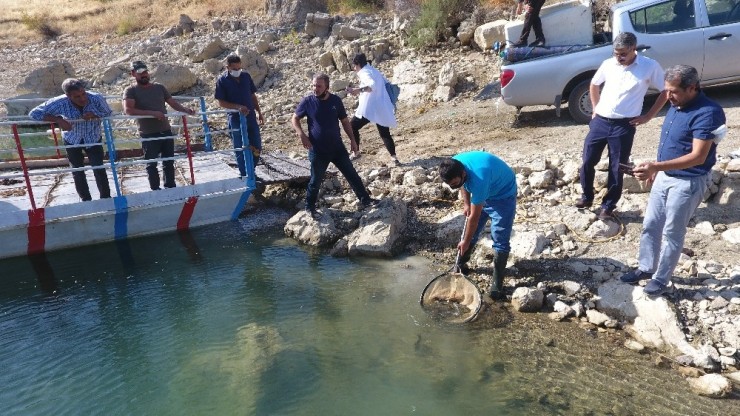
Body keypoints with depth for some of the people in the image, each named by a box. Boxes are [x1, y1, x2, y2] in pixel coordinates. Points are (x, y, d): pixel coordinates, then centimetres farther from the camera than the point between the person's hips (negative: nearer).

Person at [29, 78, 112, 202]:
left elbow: (108, 114, -13)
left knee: (99, 169, -5)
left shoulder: (96, 99, -28)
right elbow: (34, 113, -21)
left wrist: (94, 115, -33)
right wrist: (58, 120, -34)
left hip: (93, 139, -1)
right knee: (77, 172, 11)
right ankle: (86, 200, 28)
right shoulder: (60, 103, -28)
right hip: (72, 140, 1)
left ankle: (106, 198, 11)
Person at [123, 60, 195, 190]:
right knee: (152, 165, 4)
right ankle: (156, 191, 12)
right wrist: (152, 113, -25)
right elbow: (128, 110, -19)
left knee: (169, 162, 12)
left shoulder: (159, 87, 10)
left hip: (166, 131, 4)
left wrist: (186, 110, -6)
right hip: (148, 135, -4)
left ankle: (171, 188, 23)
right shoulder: (131, 91, -4)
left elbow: (173, 102, 13)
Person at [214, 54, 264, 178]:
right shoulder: (222, 81, -7)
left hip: (251, 116, 4)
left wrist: (259, 112, 8)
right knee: (241, 149, 4)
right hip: (235, 119, -4)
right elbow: (221, 102, -8)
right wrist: (238, 107, -21)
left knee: (257, 147, 6)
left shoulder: (246, 76, 4)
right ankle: (244, 175, 17)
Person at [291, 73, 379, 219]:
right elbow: (295, 119, 3)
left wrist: (352, 139, 6)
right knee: (316, 180, 8)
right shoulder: (307, 102, -7)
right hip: (318, 151, -2)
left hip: (337, 147, 2)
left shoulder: (336, 100, -2)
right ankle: (310, 207, 27)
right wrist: (301, 135, -13)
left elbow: (344, 121, 8)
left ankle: (365, 200, 22)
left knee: (352, 174, 8)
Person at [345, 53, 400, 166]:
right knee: (385, 134, 12)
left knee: (352, 127, 11)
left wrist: (358, 90, -43)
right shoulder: (375, 71, 18)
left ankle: (356, 152, 15)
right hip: (382, 108, 8)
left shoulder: (364, 73, -8)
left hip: (369, 108, -8)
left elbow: (373, 85, -29)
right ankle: (394, 157, -2)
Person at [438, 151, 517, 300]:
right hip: (482, 192, 7)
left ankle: (497, 282, -2)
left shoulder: (478, 179, -42)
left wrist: (466, 241, -20)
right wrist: (466, 203, -4)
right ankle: (461, 264, 30)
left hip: (503, 194, -7)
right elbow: (463, 183, 5)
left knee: (500, 240, -11)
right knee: (470, 231, 12)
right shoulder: (454, 165, -22)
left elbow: (474, 217, -31)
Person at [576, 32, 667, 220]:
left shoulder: (650, 67, -6)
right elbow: (594, 85, 20)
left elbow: (665, 91, 3)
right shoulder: (608, 64, 3)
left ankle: (608, 205, 21)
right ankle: (587, 196, 26)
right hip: (600, 121, 3)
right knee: (587, 161, 5)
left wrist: (648, 117, -1)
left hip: (624, 126, -3)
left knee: (617, 168, 5)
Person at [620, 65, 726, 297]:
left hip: (688, 182, -8)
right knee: (650, 225, 14)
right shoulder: (677, 106, 3)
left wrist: (656, 166, -39)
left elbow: (698, 157, -29)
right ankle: (645, 268, 30)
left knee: (672, 233, 4)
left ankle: (662, 279, 19)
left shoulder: (707, 113, -24)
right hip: (665, 176, 8)